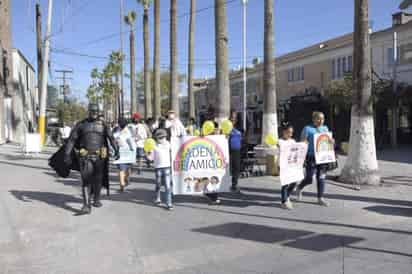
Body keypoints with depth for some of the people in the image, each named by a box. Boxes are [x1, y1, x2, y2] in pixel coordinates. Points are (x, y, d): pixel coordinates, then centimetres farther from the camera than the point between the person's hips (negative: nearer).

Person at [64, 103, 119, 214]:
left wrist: (116, 150, -12)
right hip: (86, 156, -2)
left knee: (98, 180, 12)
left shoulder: (102, 125, 7)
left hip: (100, 156, 2)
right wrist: (67, 154, -5)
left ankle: (96, 199, 34)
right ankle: (86, 206, -12)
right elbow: (71, 140, 2)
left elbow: (111, 138, -1)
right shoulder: (81, 124, 4)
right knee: (86, 181, -10)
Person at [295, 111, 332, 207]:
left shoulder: (325, 128, 13)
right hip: (311, 157, -5)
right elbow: (302, 142, -5)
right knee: (309, 179, -3)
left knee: (321, 178, 7)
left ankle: (320, 198, 19)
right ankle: (299, 188, 28)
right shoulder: (307, 129, -4)